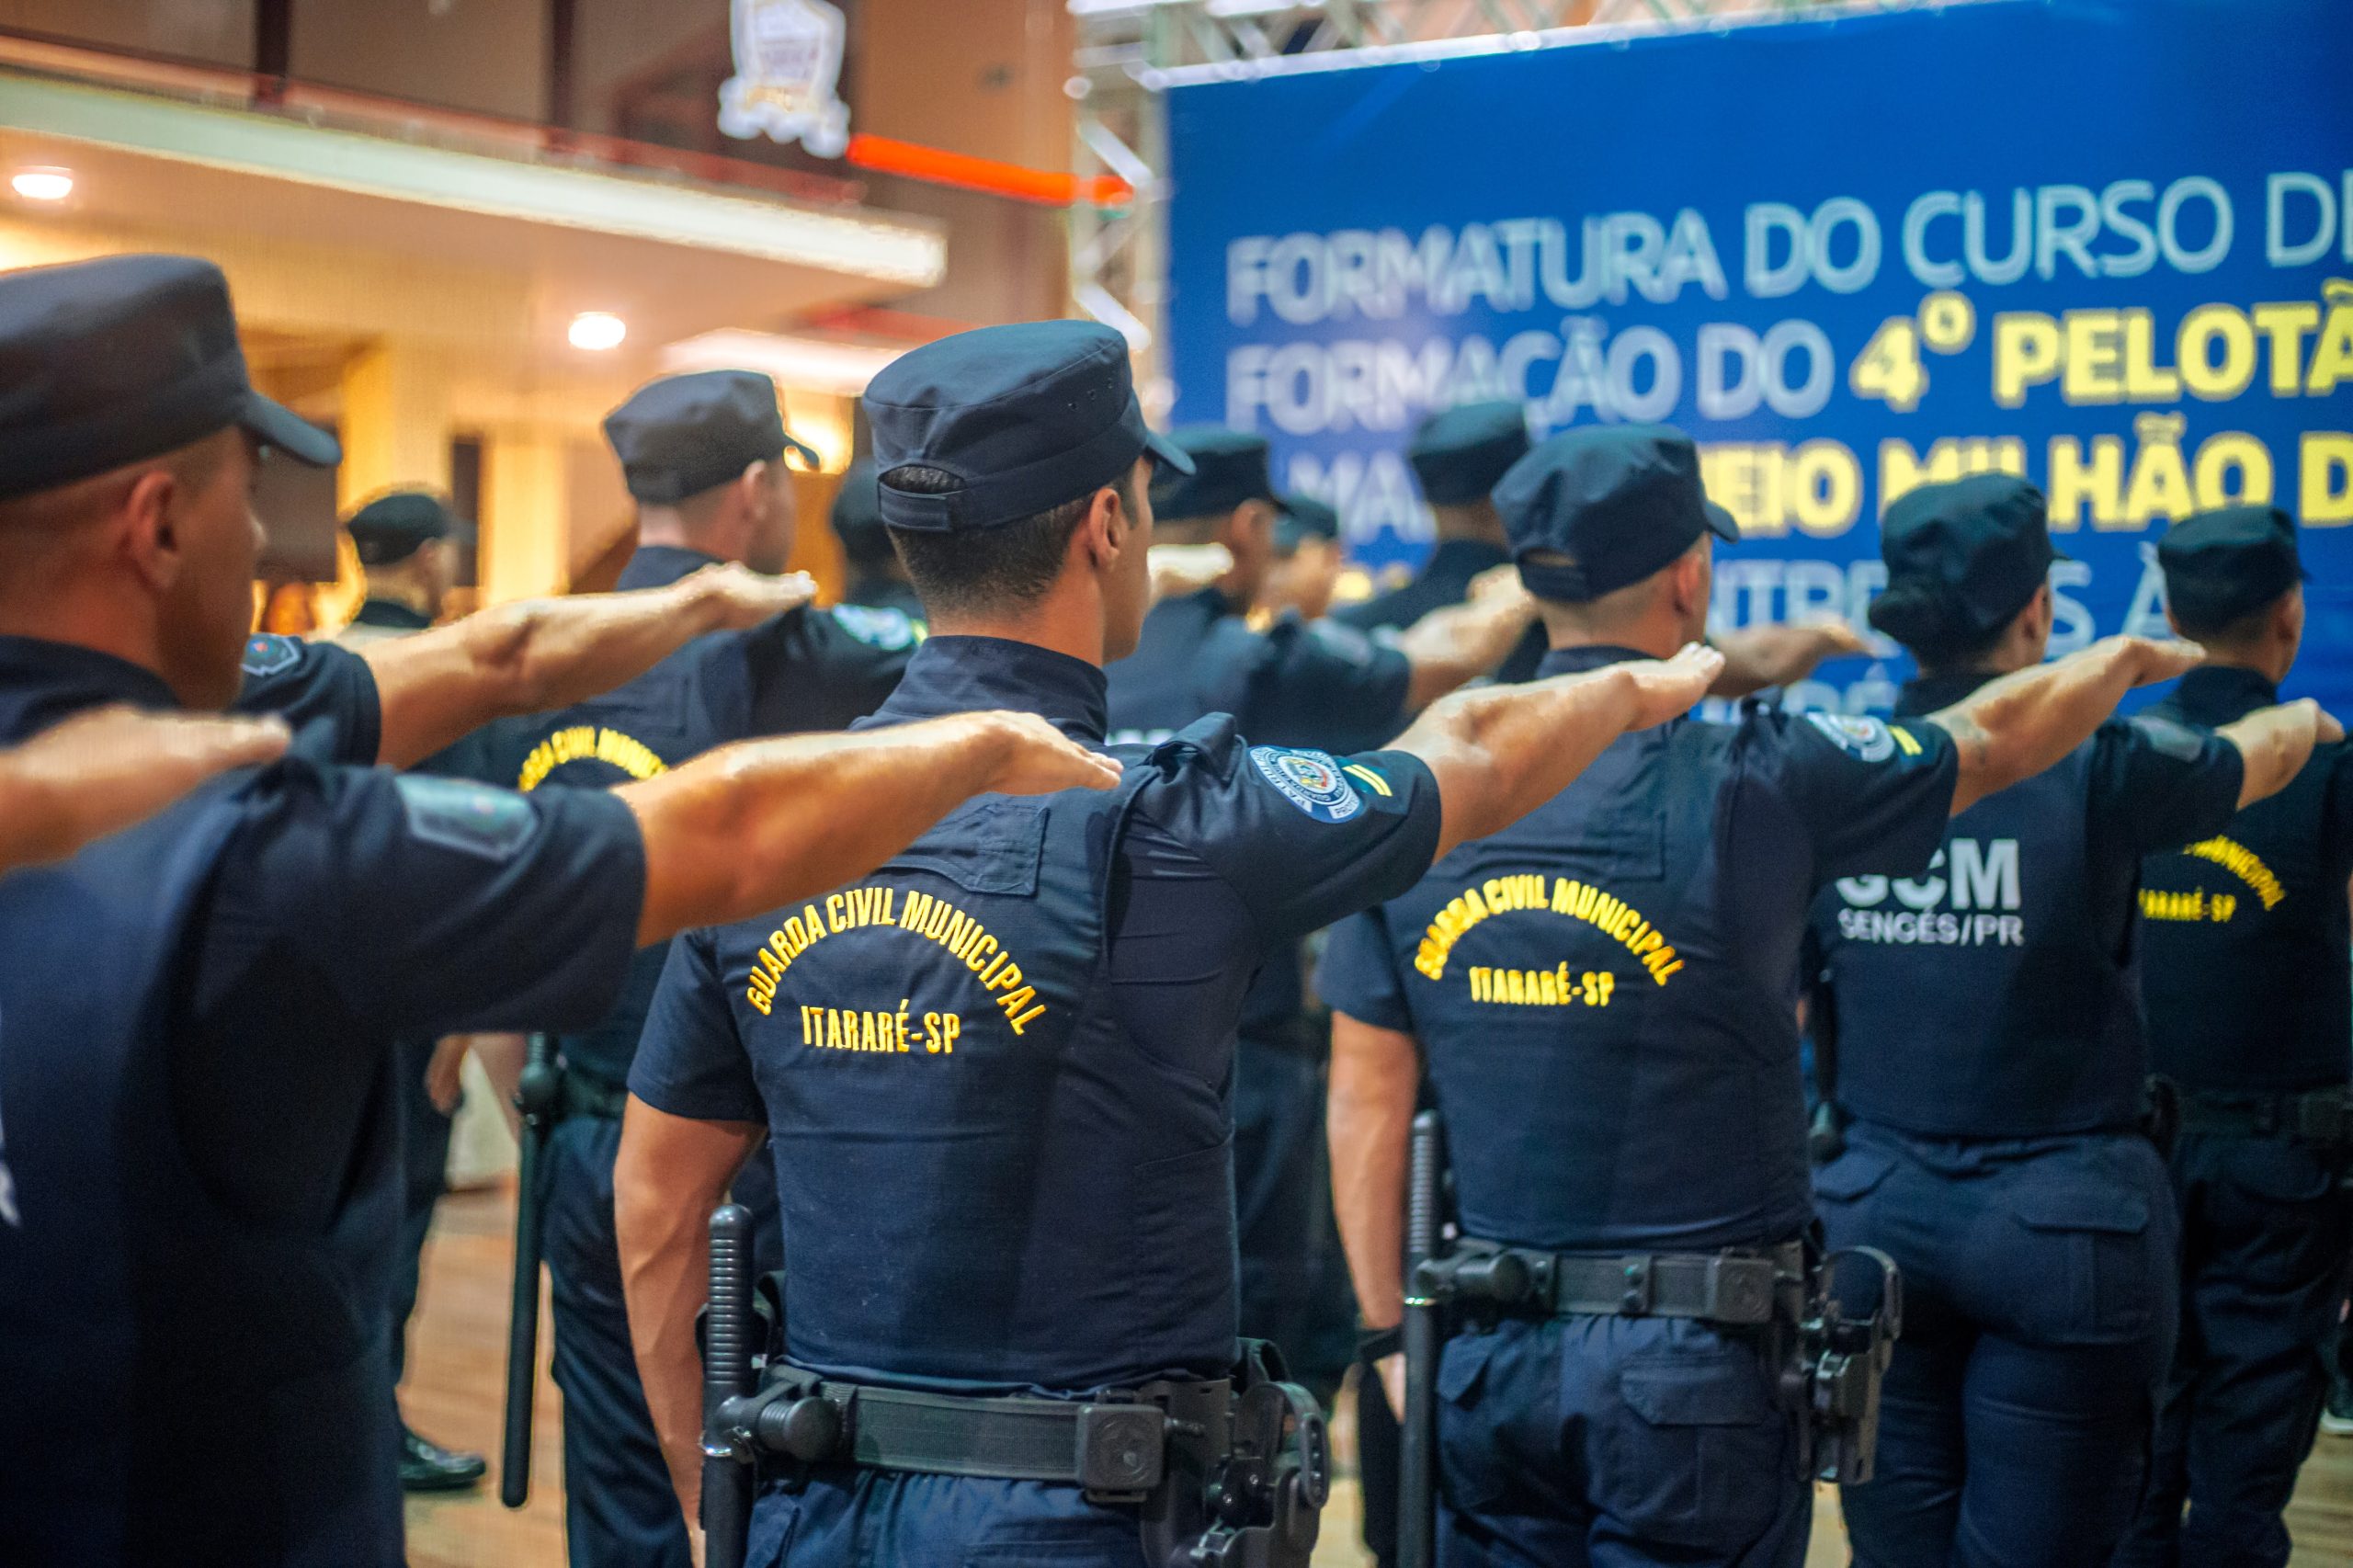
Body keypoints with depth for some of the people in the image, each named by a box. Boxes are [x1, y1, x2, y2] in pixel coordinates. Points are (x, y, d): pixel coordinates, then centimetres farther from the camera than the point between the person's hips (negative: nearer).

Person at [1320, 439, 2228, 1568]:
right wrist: (2127, 659, 28)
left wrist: (1390, 1332, 11)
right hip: (1689, 1359, -3)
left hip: (1486, 1352, 4)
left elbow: (1365, 1100, 2)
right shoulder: (1751, 782, -12)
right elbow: (1986, 743, 7)